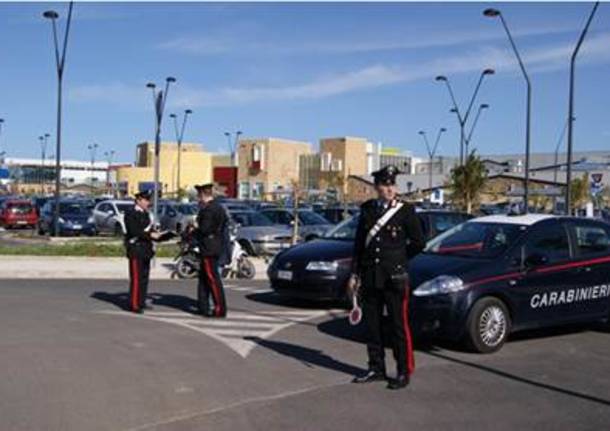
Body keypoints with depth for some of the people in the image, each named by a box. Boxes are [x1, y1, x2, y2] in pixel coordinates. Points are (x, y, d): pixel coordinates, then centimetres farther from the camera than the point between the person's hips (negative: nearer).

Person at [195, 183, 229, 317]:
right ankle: (203, 306, 22)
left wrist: (195, 227, 0)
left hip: (209, 248, -10)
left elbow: (204, 229, -21)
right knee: (203, 276, 16)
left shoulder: (208, 209, -17)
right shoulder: (218, 207, 14)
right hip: (215, 247, 10)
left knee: (212, 277, -7)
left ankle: (220, 308, -5)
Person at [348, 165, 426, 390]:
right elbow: (359, 243, 10)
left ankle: (404, 372, 12)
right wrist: (355, 274, 8)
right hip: (370, 277, 4)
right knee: (372, 324, 10)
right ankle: (376, 368, 23)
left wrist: (398, 260, 9)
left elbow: (419, 242, 1)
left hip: (394, 278, -4)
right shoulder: (367, 209, 8)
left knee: (399, 325, 1)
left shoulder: (405, 210, -4)